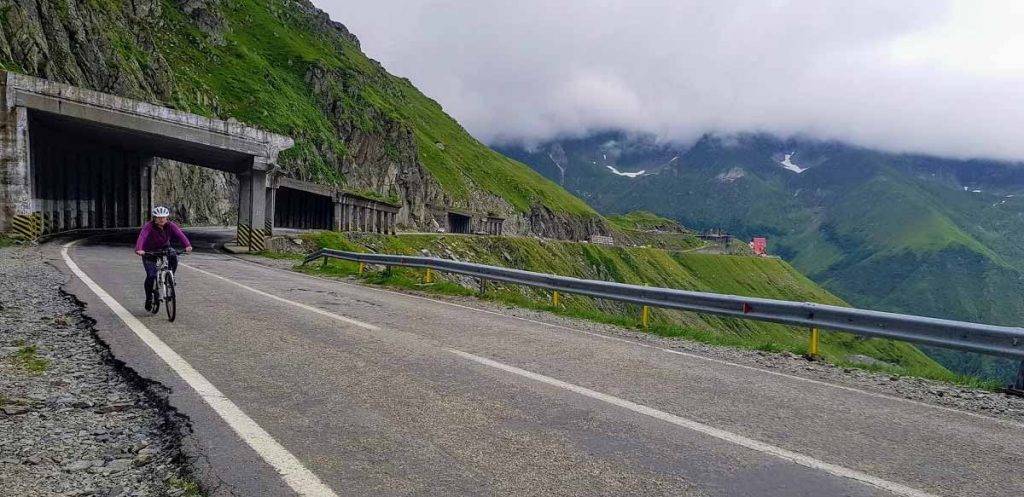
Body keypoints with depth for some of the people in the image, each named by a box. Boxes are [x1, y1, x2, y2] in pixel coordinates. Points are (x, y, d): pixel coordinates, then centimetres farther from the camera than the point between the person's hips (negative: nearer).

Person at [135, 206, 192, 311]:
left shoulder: (170, 226, -19)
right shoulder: (148, 226, -26)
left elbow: (180, 235, -35)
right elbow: (142, 237, -43)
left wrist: (187, 245, -54)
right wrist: (139, 249, -62)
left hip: (164, 248, 2)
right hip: (149, 251, -2)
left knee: (173, 258, -31)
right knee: (151, 275, -15)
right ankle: (149, 298, 7)